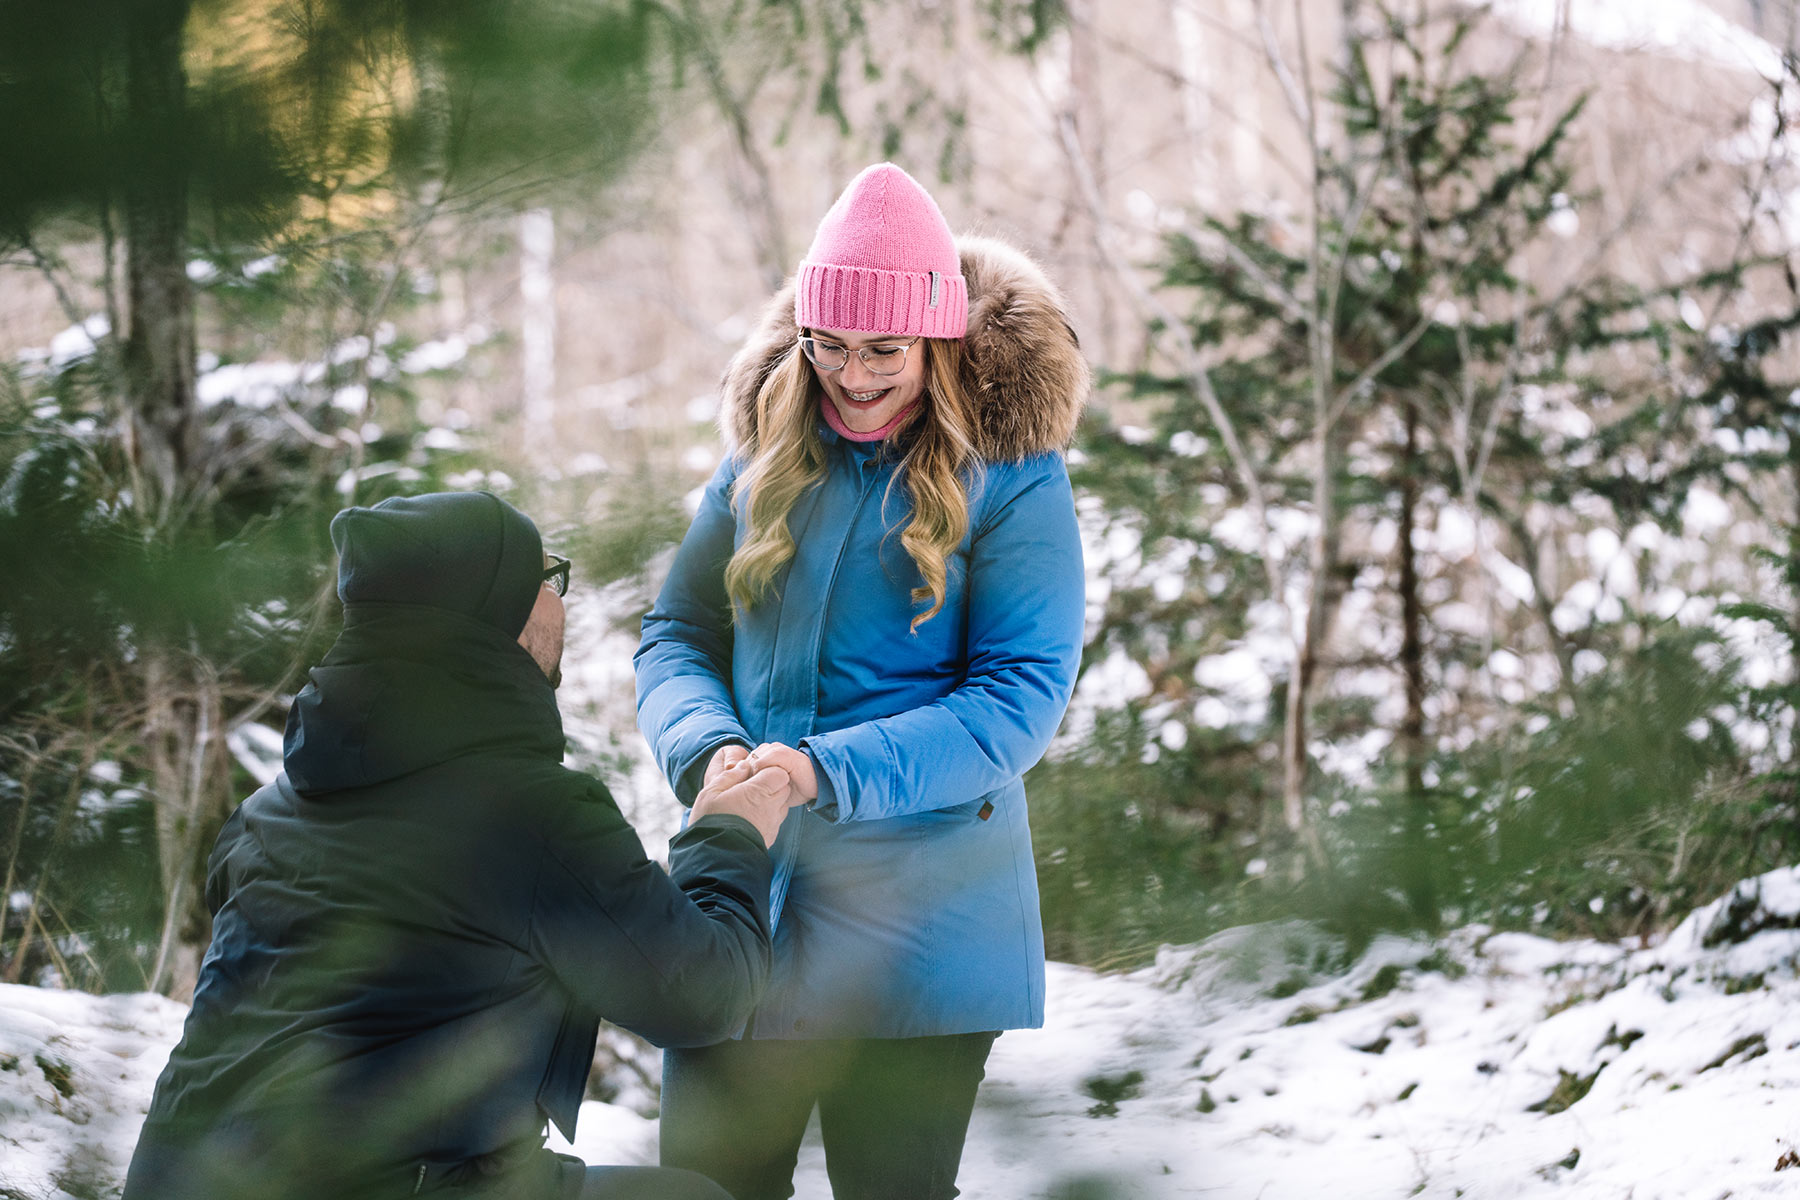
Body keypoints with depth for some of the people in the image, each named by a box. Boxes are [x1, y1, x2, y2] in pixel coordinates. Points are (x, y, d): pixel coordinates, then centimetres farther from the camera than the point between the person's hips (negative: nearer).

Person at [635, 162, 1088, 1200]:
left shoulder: (1011, 477, -6)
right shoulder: (764, 462, 7)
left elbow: (1023, 696, -13)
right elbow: (677, 636, 9)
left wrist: (828, 772, -22)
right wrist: (709, 747, -13)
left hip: (917, 920, -3)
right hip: (740, 899, 4)